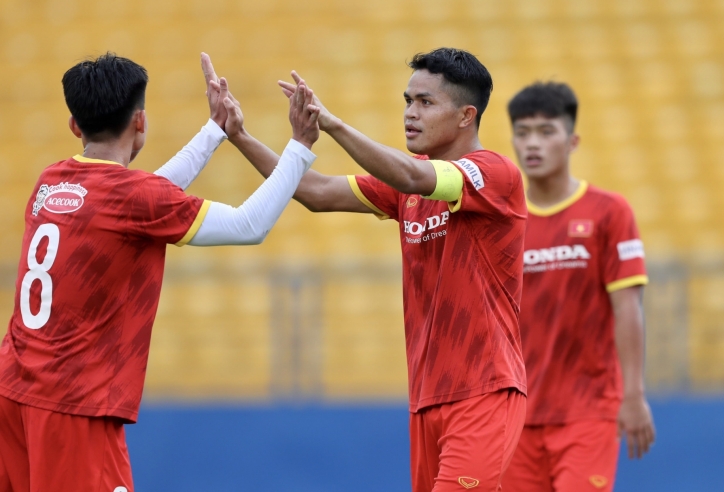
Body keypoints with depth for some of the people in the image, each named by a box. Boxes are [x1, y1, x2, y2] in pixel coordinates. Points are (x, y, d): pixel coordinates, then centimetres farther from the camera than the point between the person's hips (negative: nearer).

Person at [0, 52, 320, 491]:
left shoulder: (51, 183, 10)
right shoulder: (130, 193, -12)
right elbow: (250, 227, -6)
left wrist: (217, 130, 32)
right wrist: (300, 147, 3)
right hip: (73, 405, -8)